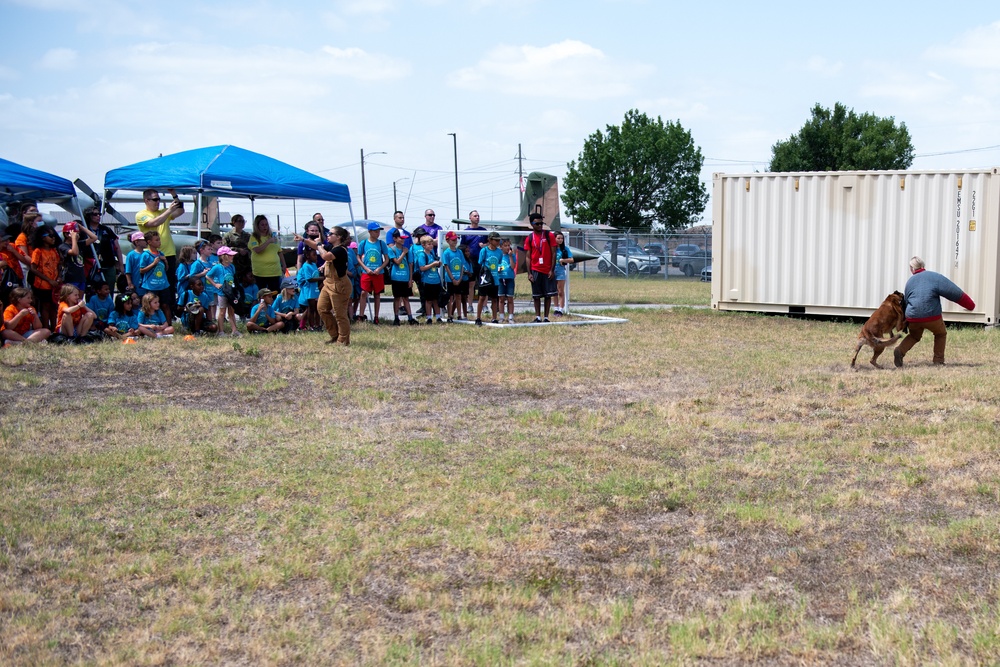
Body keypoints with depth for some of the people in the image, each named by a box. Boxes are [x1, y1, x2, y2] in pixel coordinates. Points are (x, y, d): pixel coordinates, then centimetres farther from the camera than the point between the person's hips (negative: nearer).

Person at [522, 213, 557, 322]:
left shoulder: (549, 235, 0)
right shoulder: (529, 238, 4)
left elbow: (553, 254, -1)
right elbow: (528, 257, 4)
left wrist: (552, 270, -8)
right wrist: (529, 273, -4)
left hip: (548, 271, -1)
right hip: (535, 271, 1)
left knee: (548, 295, 0)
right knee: (536, 295, 3)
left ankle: (546, 317, 6)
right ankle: (538, 317, 9)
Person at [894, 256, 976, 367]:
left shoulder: (909, 282, 13)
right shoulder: (934, 277, 0)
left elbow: (905, 301, 19)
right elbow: (955, 292, -4)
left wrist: (905, 324, 28)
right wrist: (970, 305, 2)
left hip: (913, 317, 3)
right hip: (932, 316, -3)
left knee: (914, 336, 27)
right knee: (941, 334, 23)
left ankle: (900, 351, 2)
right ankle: (938, 360, 17)